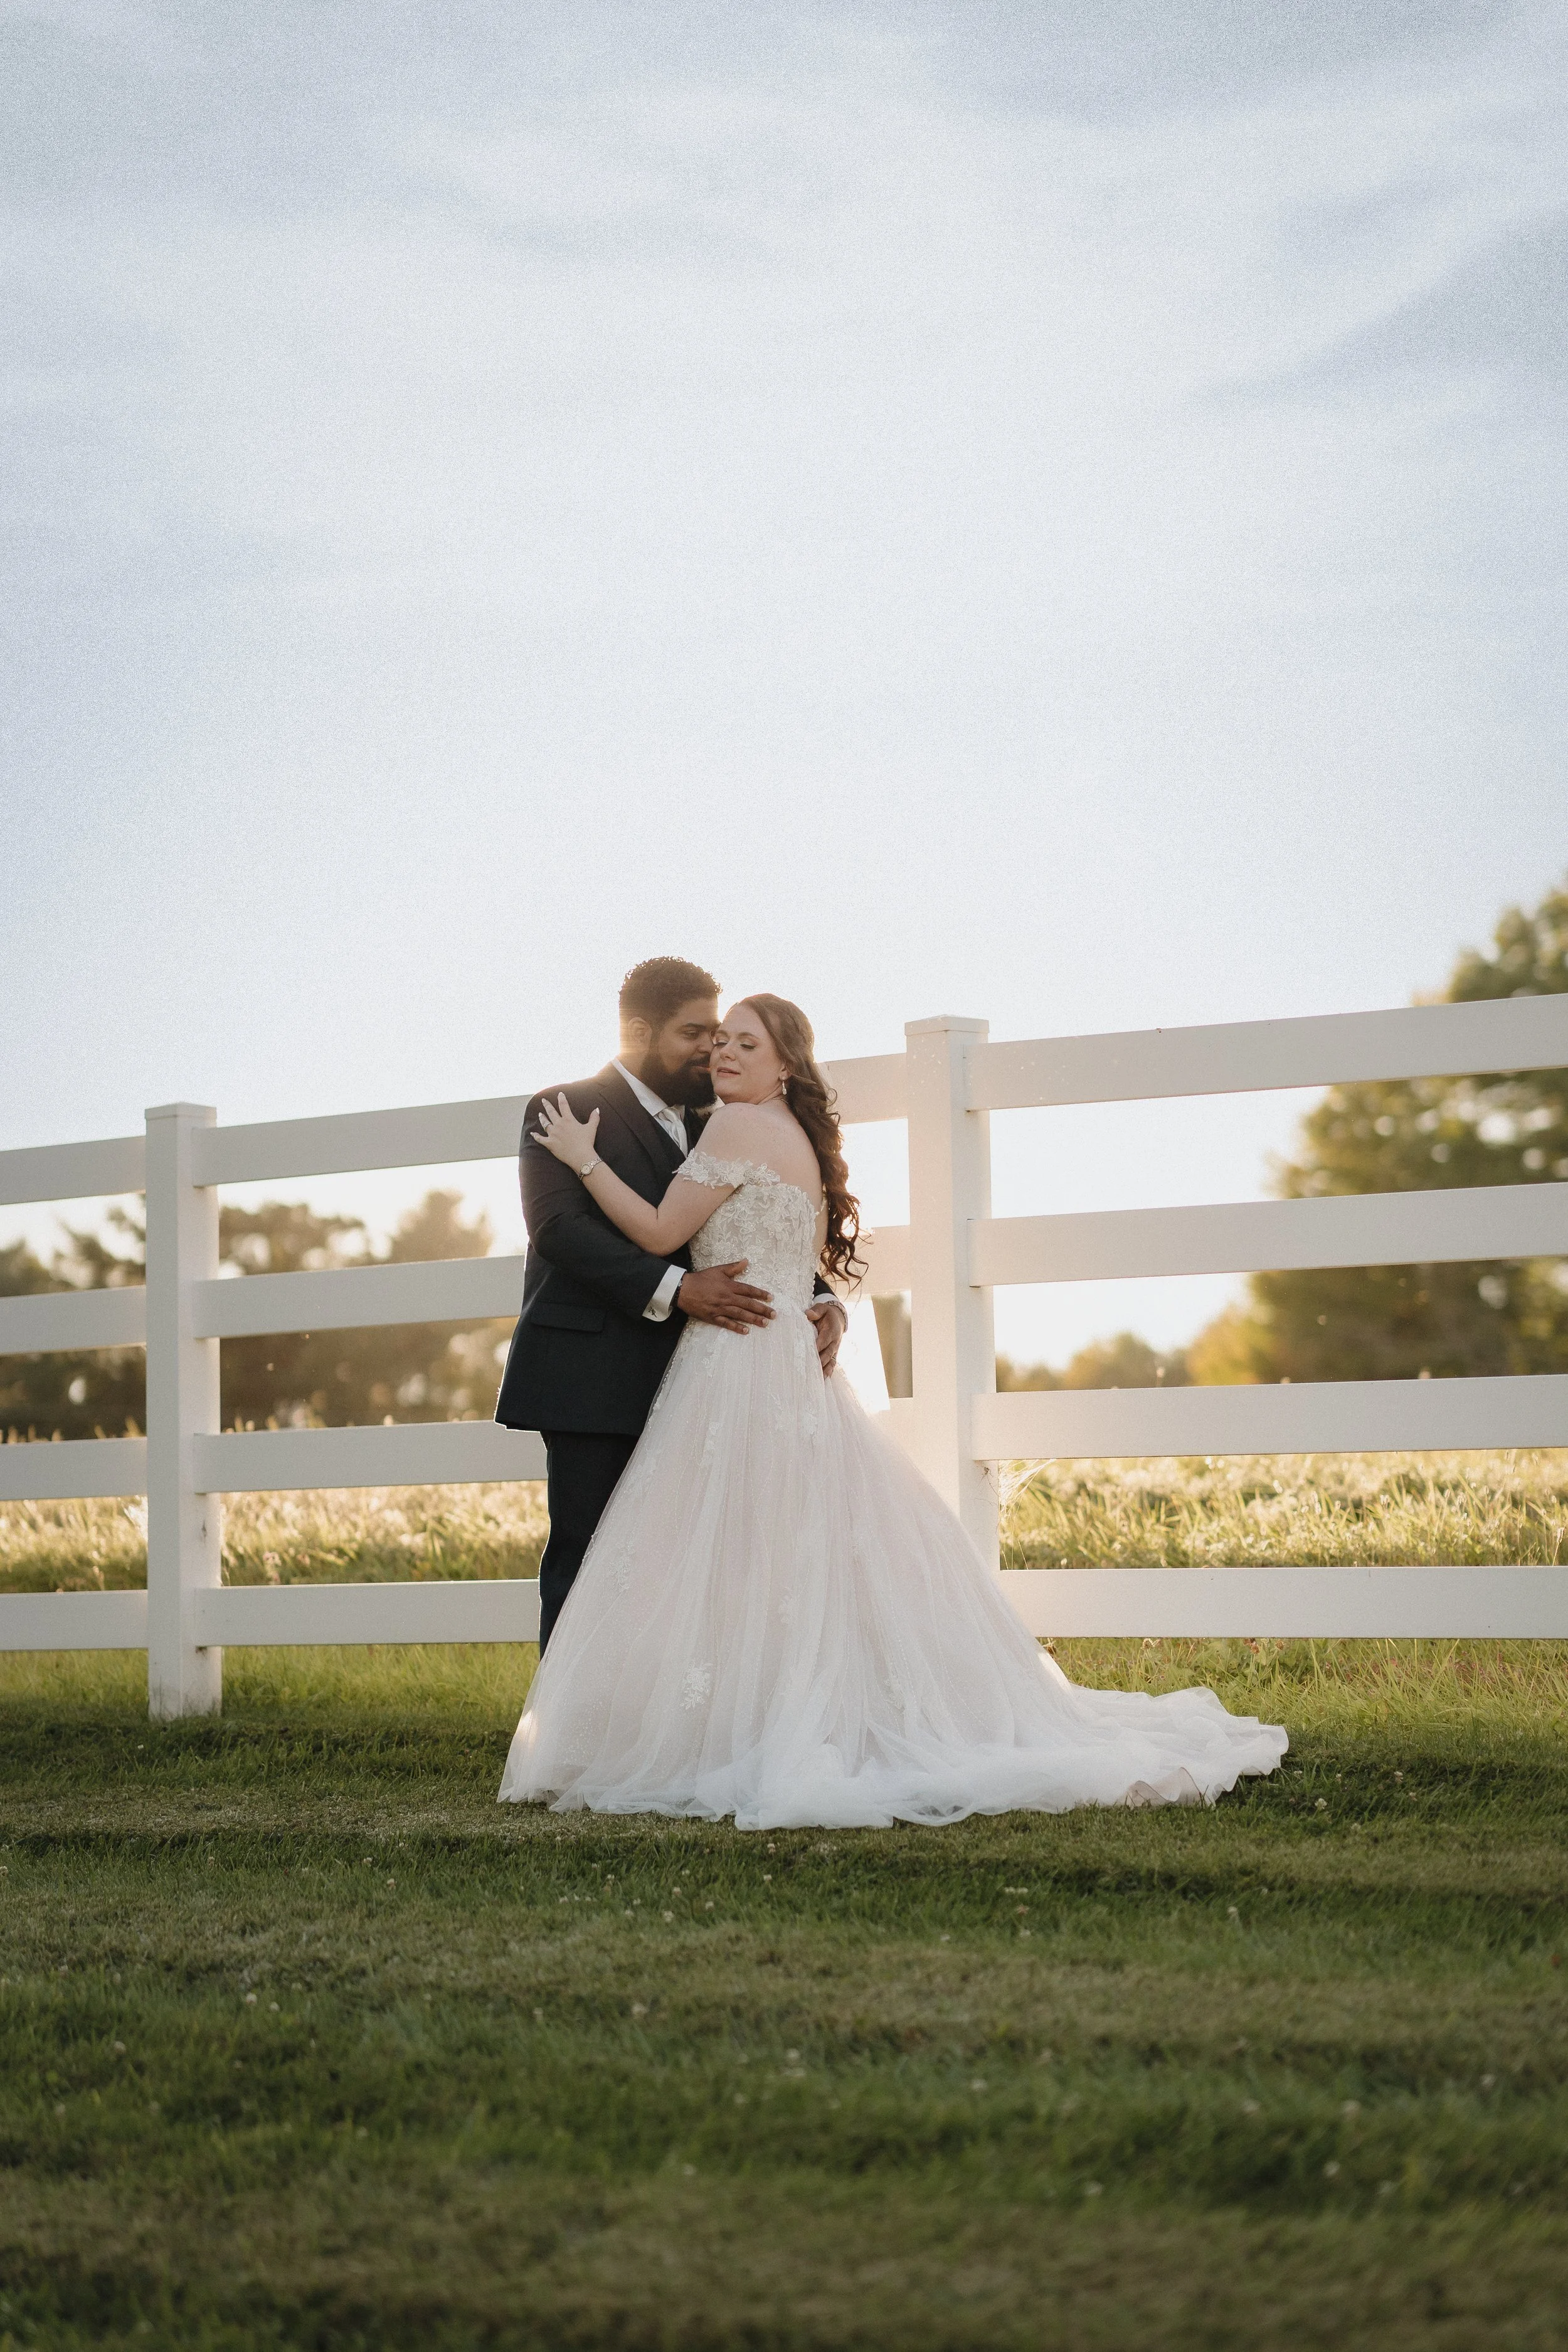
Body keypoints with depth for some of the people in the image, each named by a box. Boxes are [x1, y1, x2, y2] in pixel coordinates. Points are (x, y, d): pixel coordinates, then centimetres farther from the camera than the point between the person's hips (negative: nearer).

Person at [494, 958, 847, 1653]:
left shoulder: (705, 1129, 20)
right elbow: (558, 1228, -16)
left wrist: (823, 1302, -3)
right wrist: (676, 1289, -25)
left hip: (678, 1382, 6)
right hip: (594, 1380, -6)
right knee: (584, 1561, -6)